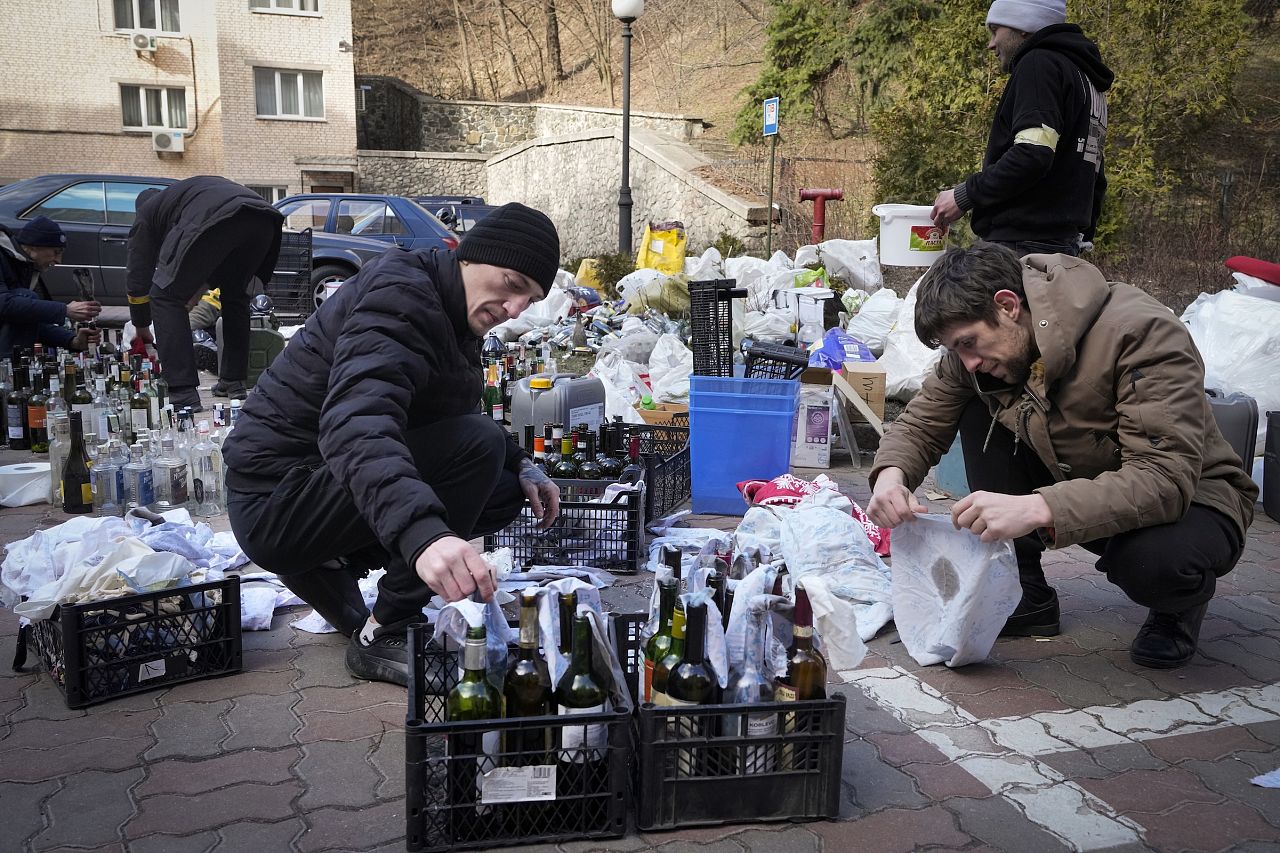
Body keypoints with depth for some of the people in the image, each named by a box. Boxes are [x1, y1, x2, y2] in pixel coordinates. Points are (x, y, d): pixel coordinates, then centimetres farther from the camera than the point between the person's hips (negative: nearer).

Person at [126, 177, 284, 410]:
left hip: (216, 221, -6)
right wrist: (199, 289, 57)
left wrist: (142, 329, 42)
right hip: (265, 218, 6)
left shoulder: (147, 211, 31)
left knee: (166, 298, 8)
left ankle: (184, 395, 0)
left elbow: (138, 276, 32)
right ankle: (233, 382, 26)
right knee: (235, 295, 28)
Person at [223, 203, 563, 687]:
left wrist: (519, 464, 2)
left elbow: (455, 419, 20)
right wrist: (423, 533, -55)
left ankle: (330, 563, 9)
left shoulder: (452, 315, 9)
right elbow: (355, 424, -39)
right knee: (478, 444, -25)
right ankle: (381, 638, -15)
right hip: (275, 502, -9)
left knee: (508, 490, 7)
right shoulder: (398, 297, -22)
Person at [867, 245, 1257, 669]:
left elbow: (1167, 479, -38)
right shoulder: (979, 341, -11)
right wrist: (891, 475, -27)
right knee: (978, 414, -14)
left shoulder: (1141, 333, -30)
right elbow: (920, 423, -3)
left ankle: (1180, 604, 1)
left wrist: (1037, 509, -50)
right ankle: (1024, 596, -4)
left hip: (1190, 499, -6)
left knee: (1155, 558, -40)